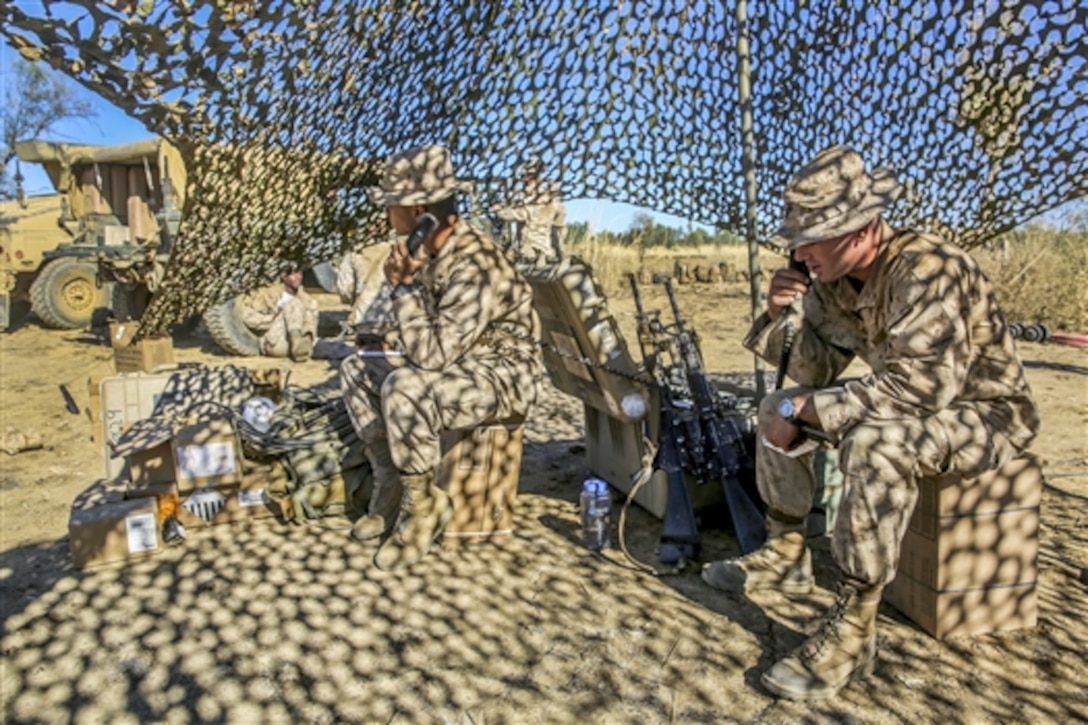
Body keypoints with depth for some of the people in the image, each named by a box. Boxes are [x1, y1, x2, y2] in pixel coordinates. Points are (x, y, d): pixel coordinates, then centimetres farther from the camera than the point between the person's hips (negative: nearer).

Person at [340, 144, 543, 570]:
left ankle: (423, 505, -12)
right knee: (356, 369, 7)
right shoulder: (432, 248, 0)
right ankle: (390, 482, 10)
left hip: (503, 378, -10)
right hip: (455, 364, 10)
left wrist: (403, 286, -28)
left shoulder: (474, 265, -28)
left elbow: (431, 354, -33)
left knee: (404, 387, -34)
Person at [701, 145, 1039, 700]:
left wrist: (802, 410, -31)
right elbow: (811, 371, -1)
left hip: (989, 412, -8)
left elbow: (920, 386, -37)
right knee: (776, 408, 2)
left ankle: (853, 627, -26)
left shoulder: (927, 268, -29)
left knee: (876, 441, -38)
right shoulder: (833, 280, -5)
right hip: (912, 402, 9)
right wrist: (779, 312, -20)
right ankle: (786, 553, 12)